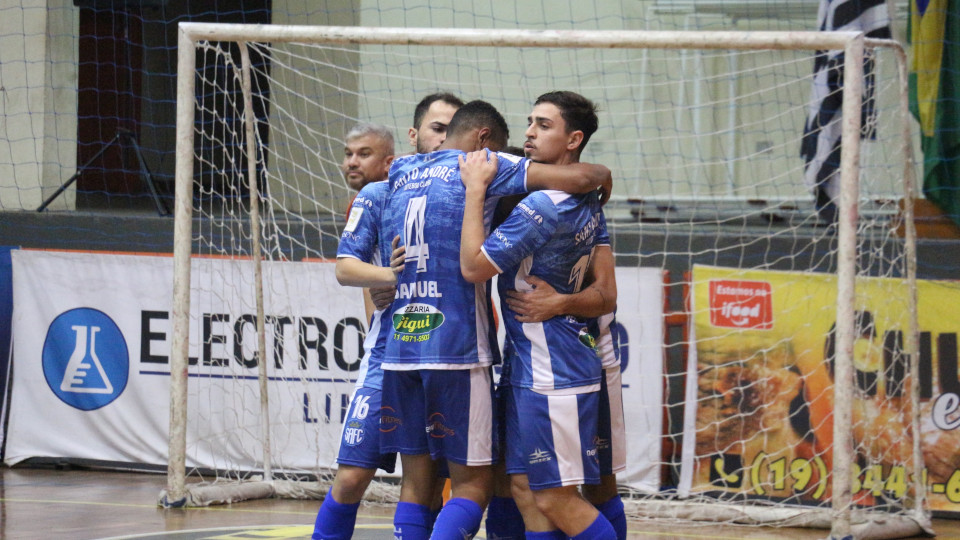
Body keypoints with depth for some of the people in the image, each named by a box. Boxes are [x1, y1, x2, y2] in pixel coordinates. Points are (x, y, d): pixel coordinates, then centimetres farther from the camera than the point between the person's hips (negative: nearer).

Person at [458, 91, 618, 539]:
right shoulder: (587, 204, 10)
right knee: (526, 488, 11)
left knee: (556, 499, -6)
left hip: (552, 375, -10)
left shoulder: (542, 207, -20)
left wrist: (476, 189, -15)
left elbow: (473, 267, -19)